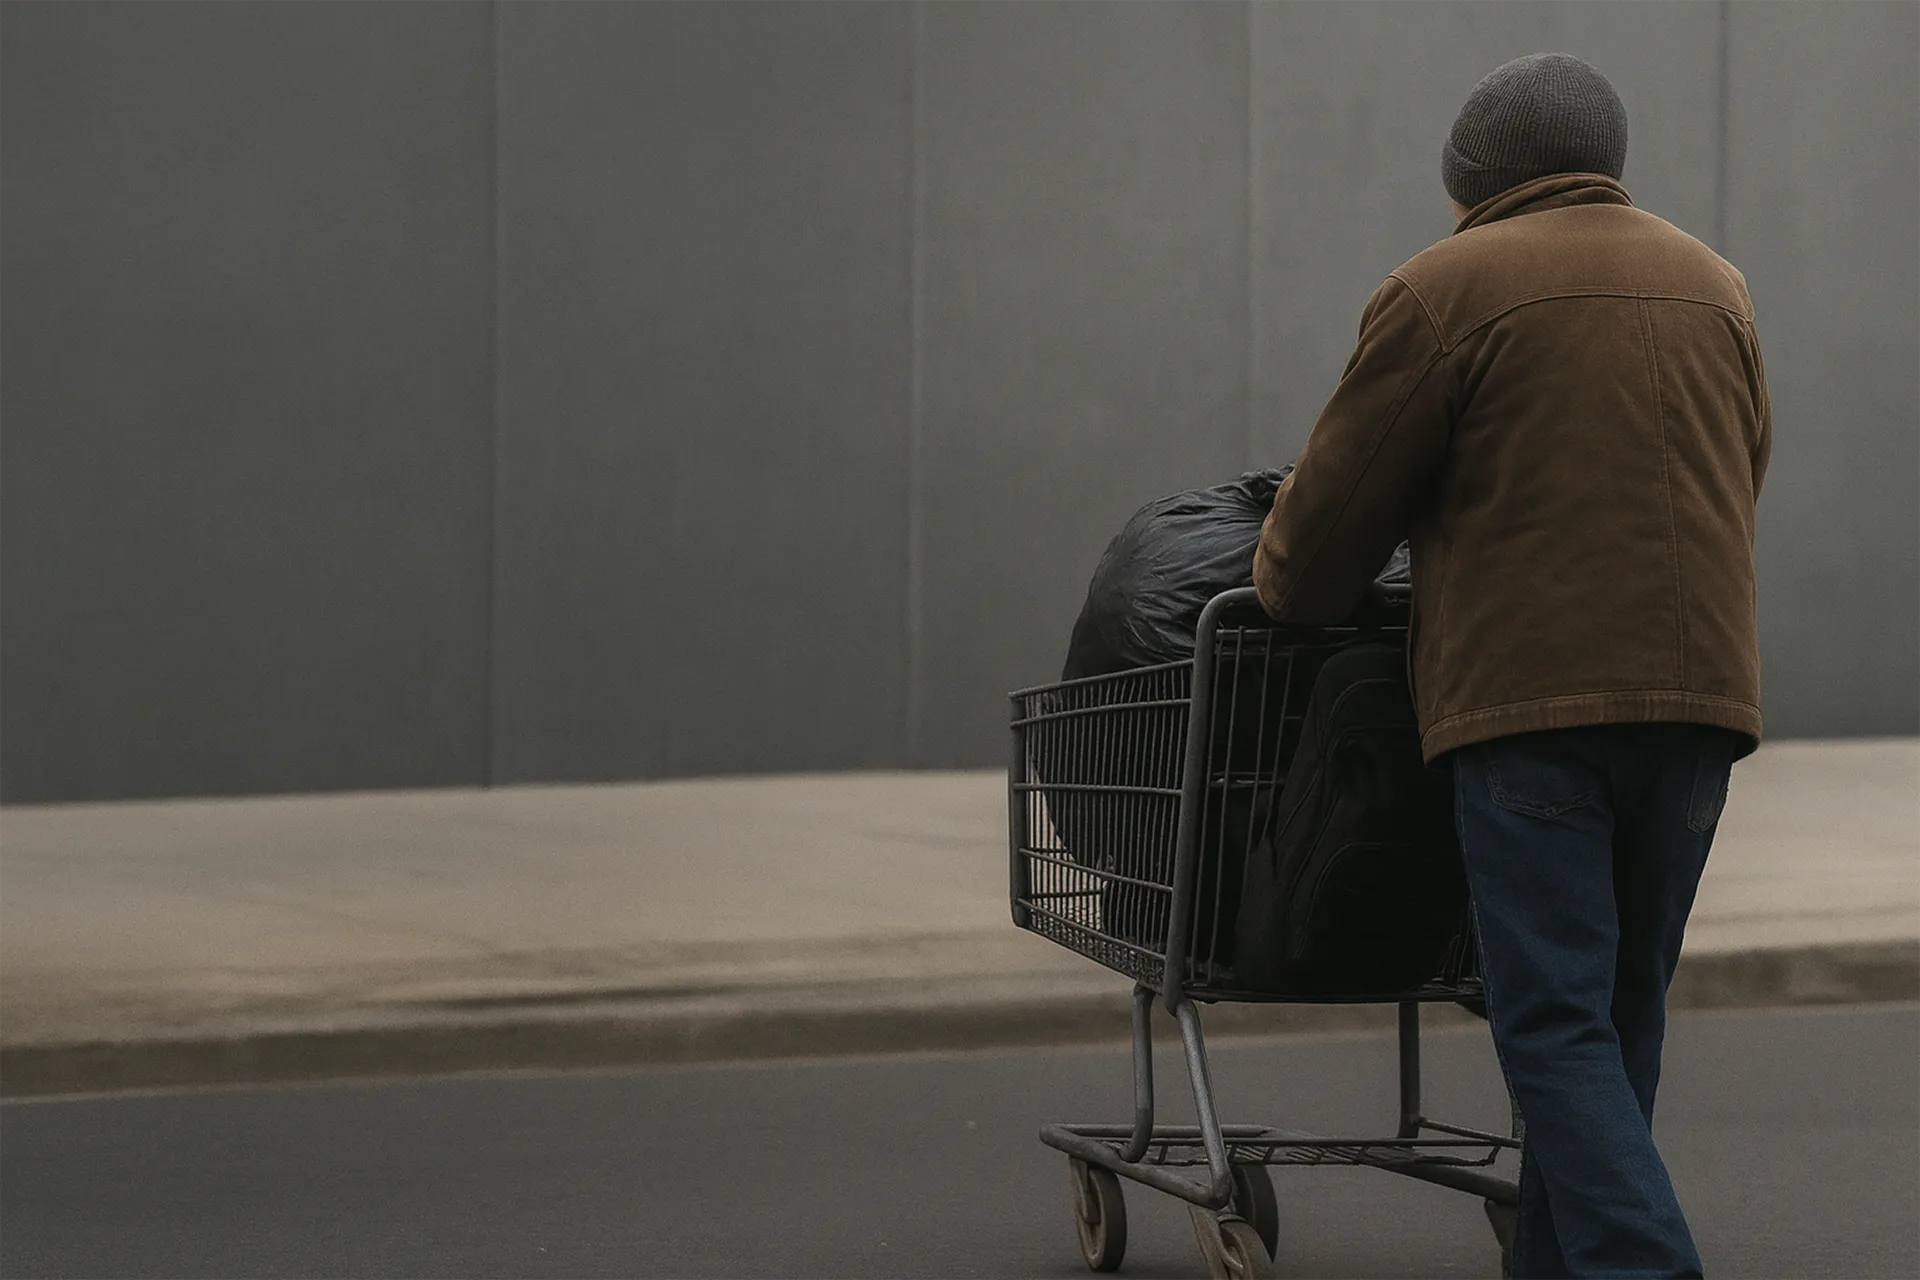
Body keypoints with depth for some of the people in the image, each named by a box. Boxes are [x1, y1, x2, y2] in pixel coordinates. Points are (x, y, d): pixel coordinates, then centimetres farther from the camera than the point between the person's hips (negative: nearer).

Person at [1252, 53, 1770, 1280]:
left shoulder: (1449, 289, -1)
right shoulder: (1716, 286, 17)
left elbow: (1337, 502, 2)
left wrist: (1279, 614, 20)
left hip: (1532, 695, -6)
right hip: (1697, 691, 6)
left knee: (1559, 1029, -7)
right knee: (1625, 1015, 14)